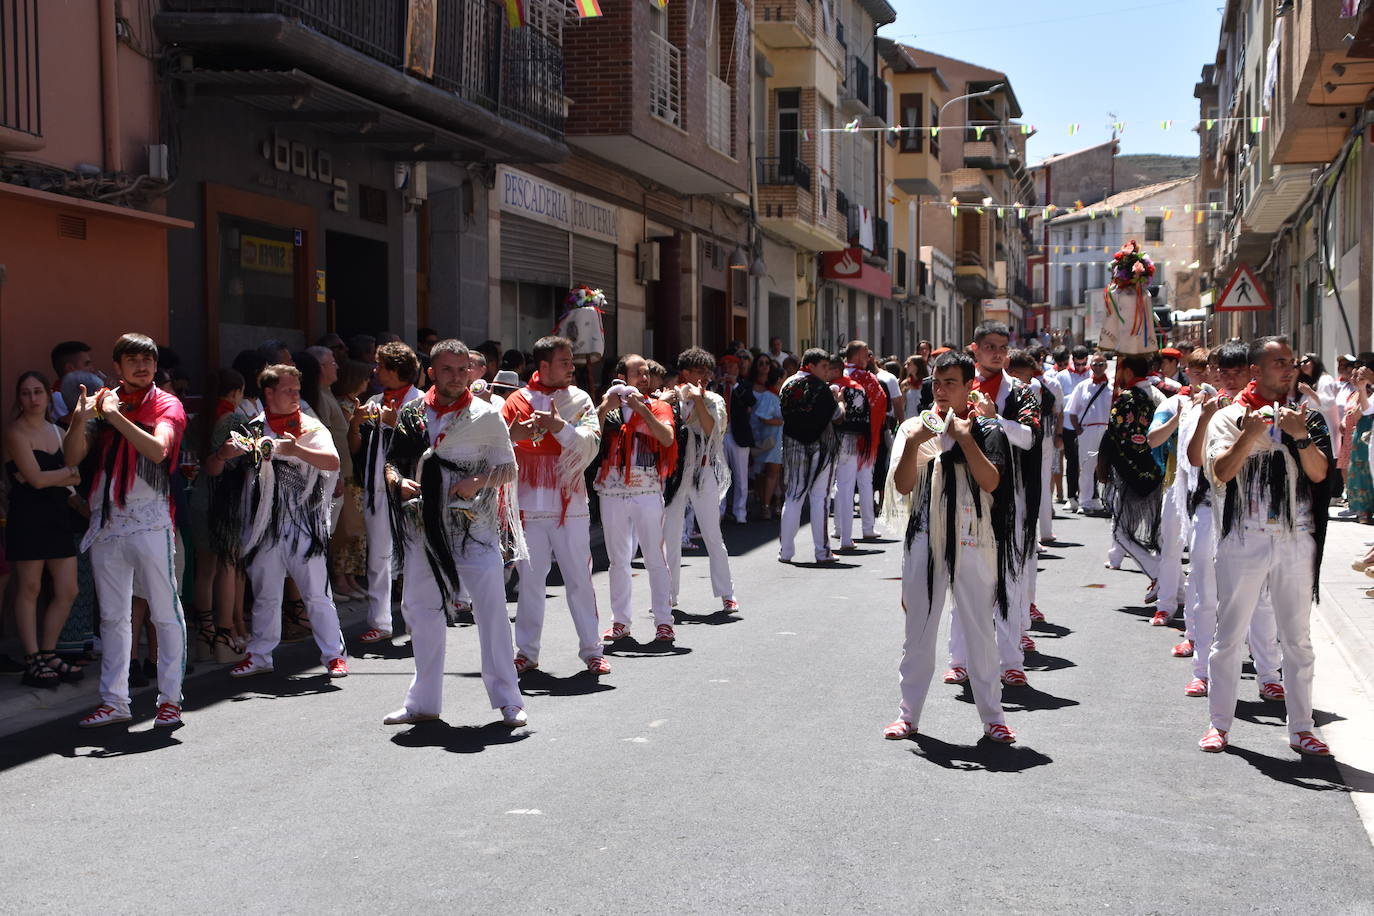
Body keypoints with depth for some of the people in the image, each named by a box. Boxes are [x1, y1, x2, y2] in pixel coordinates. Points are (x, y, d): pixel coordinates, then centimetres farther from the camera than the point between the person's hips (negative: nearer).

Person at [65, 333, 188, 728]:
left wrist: (116, 416, -19)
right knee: (112, 615, 9)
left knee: (165, 611, -2)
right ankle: (114, 700, 16)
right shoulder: (102, 401, 11)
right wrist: (80, 421, -13)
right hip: (106, 521, 4)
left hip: (149, 520, -4)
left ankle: (170, 698, 5)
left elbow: (157, 450, -18)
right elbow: (72, 458, 4)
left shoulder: (166, 405, 1)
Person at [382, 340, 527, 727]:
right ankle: (423, 701, 24)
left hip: (474, 525, -4)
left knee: (491, 607, -6)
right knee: (420, 608, 11)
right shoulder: (411, 415, 7)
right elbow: (392, 461, 14)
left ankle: (508, 700, 3)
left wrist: (478, 482, -17)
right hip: (424, 525, 4)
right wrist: (398, 482, -7)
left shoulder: (486, 415, -1)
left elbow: (508, 467, 1)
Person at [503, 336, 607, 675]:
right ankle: (526, 652, 14)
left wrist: (560, 426, -20)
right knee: (530, 580, 5)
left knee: (579, 579, 2)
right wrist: (512, 434, -19)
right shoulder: (517, 401, 5)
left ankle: (592, 650, 9)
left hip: (570, 504, 0)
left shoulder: (579, 399, 7)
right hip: (530, 505, 0)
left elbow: (591, 442, -6)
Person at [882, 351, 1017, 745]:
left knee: (980, 630, 4)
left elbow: (991, 481, -14)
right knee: (919, 630, 8)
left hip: (973, 542, -2)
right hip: (925, 540, 2)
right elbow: (903, 486, -2)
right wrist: (913, 443, -16)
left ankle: (992, 715, 15)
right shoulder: (914, 427, 6)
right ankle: (908, 713, 18)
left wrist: (964, 438, -18)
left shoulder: (987, 431, 1)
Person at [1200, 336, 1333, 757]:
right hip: (1244, 538, -2)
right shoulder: (1229, 417, 2)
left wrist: (1299, 436, -17)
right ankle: (1219, 723, 13)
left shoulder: (1307, 418, 8)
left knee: (1298, 639, 8)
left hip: (1296, 538, 2)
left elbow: (1319, 473, -3)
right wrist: (1250, 433, -21)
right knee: (1230, 635, 3)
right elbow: (1222, 472, -11)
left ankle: (1300, 728, 16)